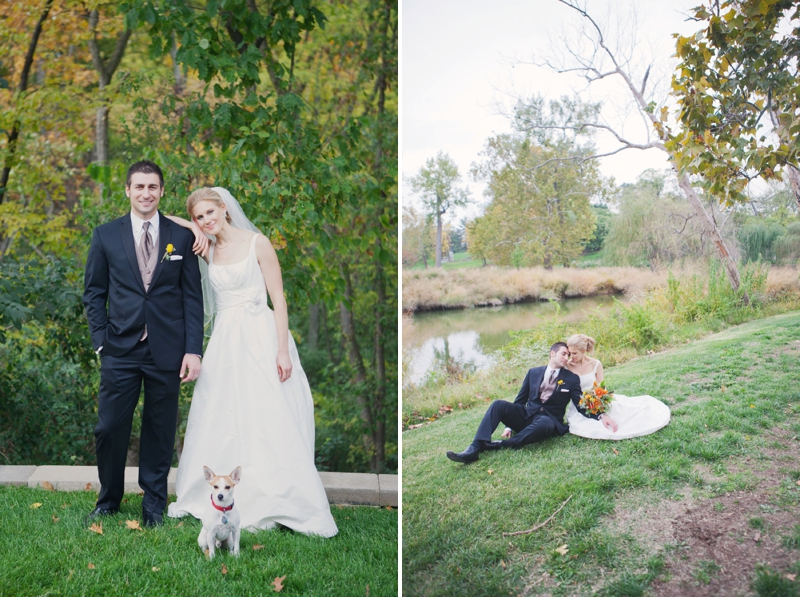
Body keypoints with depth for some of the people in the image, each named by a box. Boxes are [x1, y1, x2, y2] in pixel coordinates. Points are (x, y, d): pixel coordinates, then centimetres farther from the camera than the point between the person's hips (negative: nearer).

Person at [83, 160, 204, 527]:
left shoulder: (181, 237, 5)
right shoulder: (106, 235, 6)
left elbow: (192, 297, 3)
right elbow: (93, 293, 9)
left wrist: (193, 350, -4)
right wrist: (100, 341, -1)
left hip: (167, 352, 0)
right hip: (120, 350, 0)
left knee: (160, 431, 9)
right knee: (110, 429, 4)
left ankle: (154, 504, 25)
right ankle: (108, 501, 26)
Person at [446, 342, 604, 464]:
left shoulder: (572, 378, 7)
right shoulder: (534, 372, 13)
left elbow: (581, 405, 4)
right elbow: (521, 399, 14)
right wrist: (509, 425, 8)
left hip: (549, 419, -3)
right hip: (526, 415, 3)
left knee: (544, 423, -41)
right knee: (499, 404, -24)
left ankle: (499, 445, -33)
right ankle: (474, 449, -34)